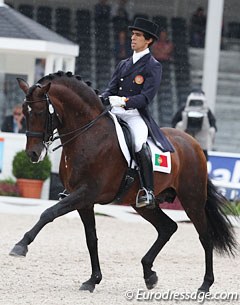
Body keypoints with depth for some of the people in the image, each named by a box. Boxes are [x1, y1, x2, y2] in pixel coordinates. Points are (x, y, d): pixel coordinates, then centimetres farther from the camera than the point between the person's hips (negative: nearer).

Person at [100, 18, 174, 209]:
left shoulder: (153, 66, 0)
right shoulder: (124, 64, 21)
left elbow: (146, 97, -11)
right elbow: (111, 90, 14)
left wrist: (125, 101, -28)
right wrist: (99, 101, -8)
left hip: (136, 115, -7)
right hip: (116, 114, 7)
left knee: (139, 143, -34)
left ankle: (148, 192, -32)